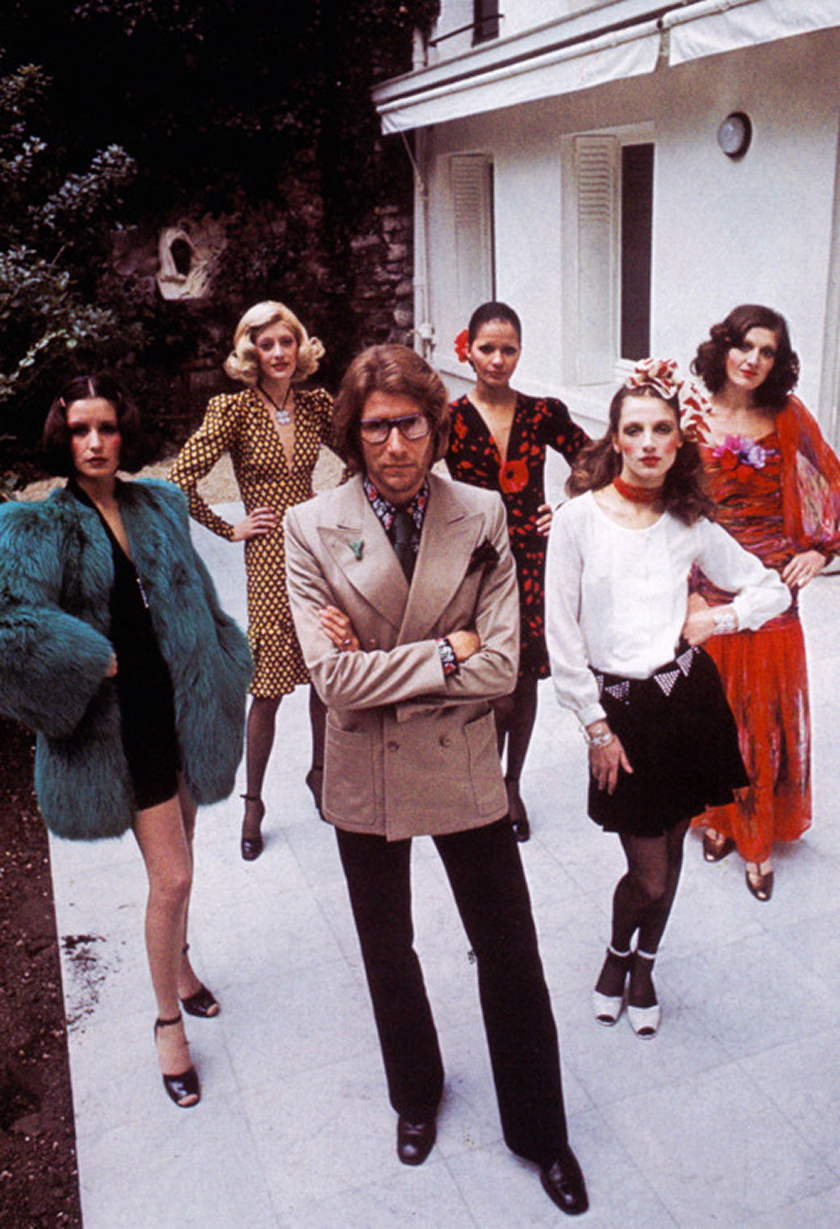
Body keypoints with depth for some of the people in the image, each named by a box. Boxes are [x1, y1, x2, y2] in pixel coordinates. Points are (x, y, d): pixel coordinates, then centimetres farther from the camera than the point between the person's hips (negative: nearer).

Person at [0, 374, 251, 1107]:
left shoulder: (159, 506, 7)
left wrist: (228, 678, 12)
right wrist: (95, 661, -18)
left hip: (185, 707, 5)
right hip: (125, 722, -5)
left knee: (178, 863, 19)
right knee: (171, 877, -3)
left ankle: (178, 962, 46)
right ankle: (169, 1022, 19)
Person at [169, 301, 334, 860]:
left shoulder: (316, 404, 4)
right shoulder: (234, 409, -7)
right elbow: (181, 479, -8)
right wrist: (228, 529, -4)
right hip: (269, 557, -4)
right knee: (269, 686, 0)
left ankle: (320, 772, 34)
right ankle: (253, 803, 17)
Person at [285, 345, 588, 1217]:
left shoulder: (481, 517, -8)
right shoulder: (312, 529, -11)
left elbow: (500, 668, -14)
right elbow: (333, 678, -18)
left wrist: (381, 668, -17)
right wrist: (444, 653, -18)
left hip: (463, 768, 0)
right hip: (365, 779, 1)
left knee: (511, 956, 11)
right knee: (387, 951, 21)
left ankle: (539, 1133, 37)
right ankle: (416, 1097, 50)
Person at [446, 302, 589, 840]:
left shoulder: (545, 414, 2)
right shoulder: (449, 419, -5)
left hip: (532, 561, 3)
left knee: (525, 683, 12)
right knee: (496, 695, -5)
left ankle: (513, 787, 33)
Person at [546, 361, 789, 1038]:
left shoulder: (690, 526, 4)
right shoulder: (579, 518, -6)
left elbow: (773, 590, 16)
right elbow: (561, 634, -6)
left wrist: (718, 618, -2)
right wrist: (597, 726, -7)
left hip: (689, 698, 3)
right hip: (620, 709, -3)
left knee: (669, 853, 15)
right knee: (649, 876, 1)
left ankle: (643, 966, 41)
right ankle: (617, 955, 35)